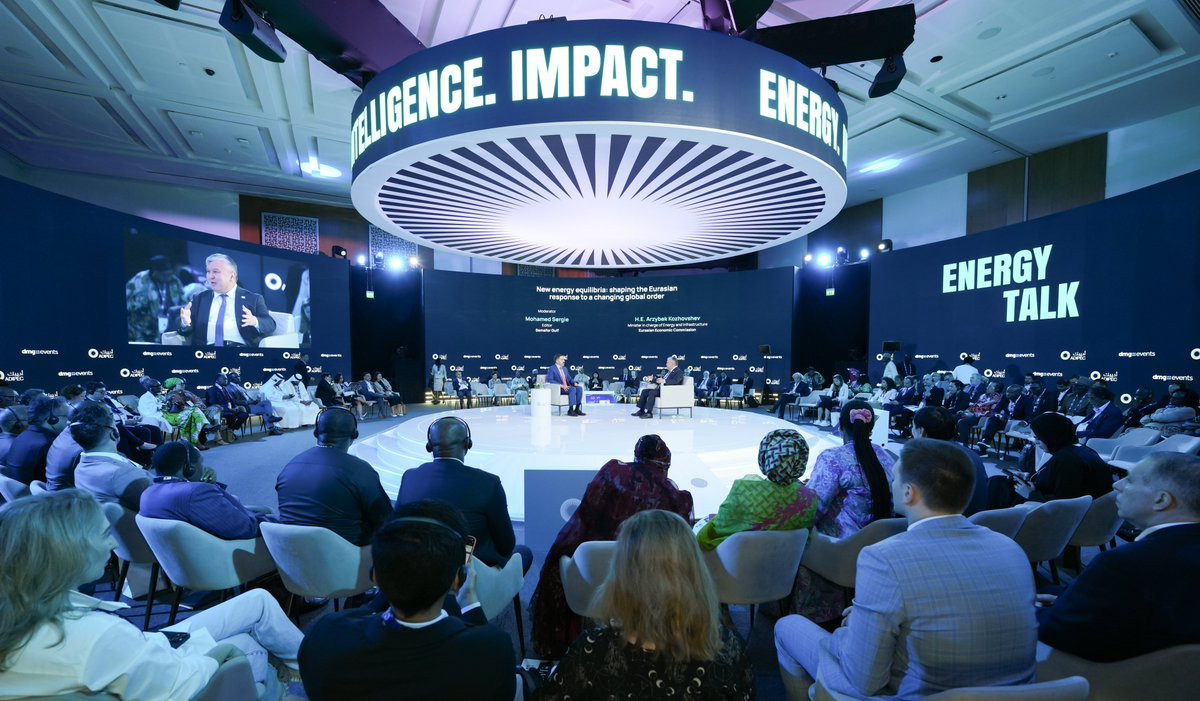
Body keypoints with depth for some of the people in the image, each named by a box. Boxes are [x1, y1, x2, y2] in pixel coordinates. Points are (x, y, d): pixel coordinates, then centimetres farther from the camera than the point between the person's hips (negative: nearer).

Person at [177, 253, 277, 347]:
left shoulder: (253, 298, 10)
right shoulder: (199, 299, 20)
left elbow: (270, 325, 0)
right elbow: (187, 331, 15)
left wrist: (254, 321, -20)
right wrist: (185, 323, -7)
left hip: (240, 345, -3)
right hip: (208, 345, 3)